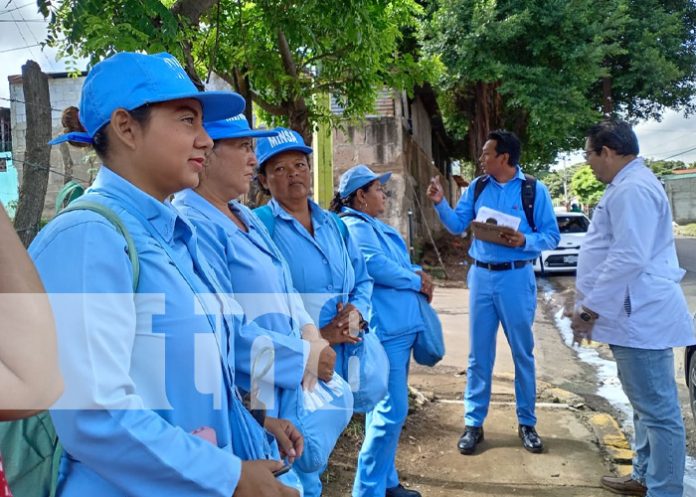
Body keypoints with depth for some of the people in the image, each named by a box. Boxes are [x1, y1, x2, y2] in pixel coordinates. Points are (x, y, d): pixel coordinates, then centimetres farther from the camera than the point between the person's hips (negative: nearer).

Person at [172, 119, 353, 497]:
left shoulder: (244, 217, 10)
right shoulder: (193, 225, -19)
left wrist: (311, 335, -3)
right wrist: (302, 360, -16)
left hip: (292, 389, 9)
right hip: (251, 402, -9)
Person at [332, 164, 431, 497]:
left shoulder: (374, 226, 19)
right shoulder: (356, 227, -13)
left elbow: (398, 263, 23)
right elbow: (376, 266, -24)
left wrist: (418, 273, 1)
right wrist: (417, 282, -10)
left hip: (399, 327, 11)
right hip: (386, 329, -11)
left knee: (388, 409, 16)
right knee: (392, 412, -8)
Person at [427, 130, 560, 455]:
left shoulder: (534, 190, -5)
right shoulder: (476, 187, 5)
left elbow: (552, 236, -6)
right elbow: (457, 226, 3)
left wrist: (524, 241, -22)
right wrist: (441, 203, -11)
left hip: (516, 277, -3)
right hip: (481, 275, 3)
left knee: (522, 352, 9)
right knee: (479, 352, 8)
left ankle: (527, 423, 23)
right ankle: (473, 423, 17)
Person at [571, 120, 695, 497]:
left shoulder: (632, 189, -18)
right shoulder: (627, 185, 18)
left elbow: (628, 259, -25)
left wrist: (590, 310, -18)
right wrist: (591, 305, 25)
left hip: (641, 318, -11)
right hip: (635, 317, 11)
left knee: (658, 410, -3)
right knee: (647, 406, 20)